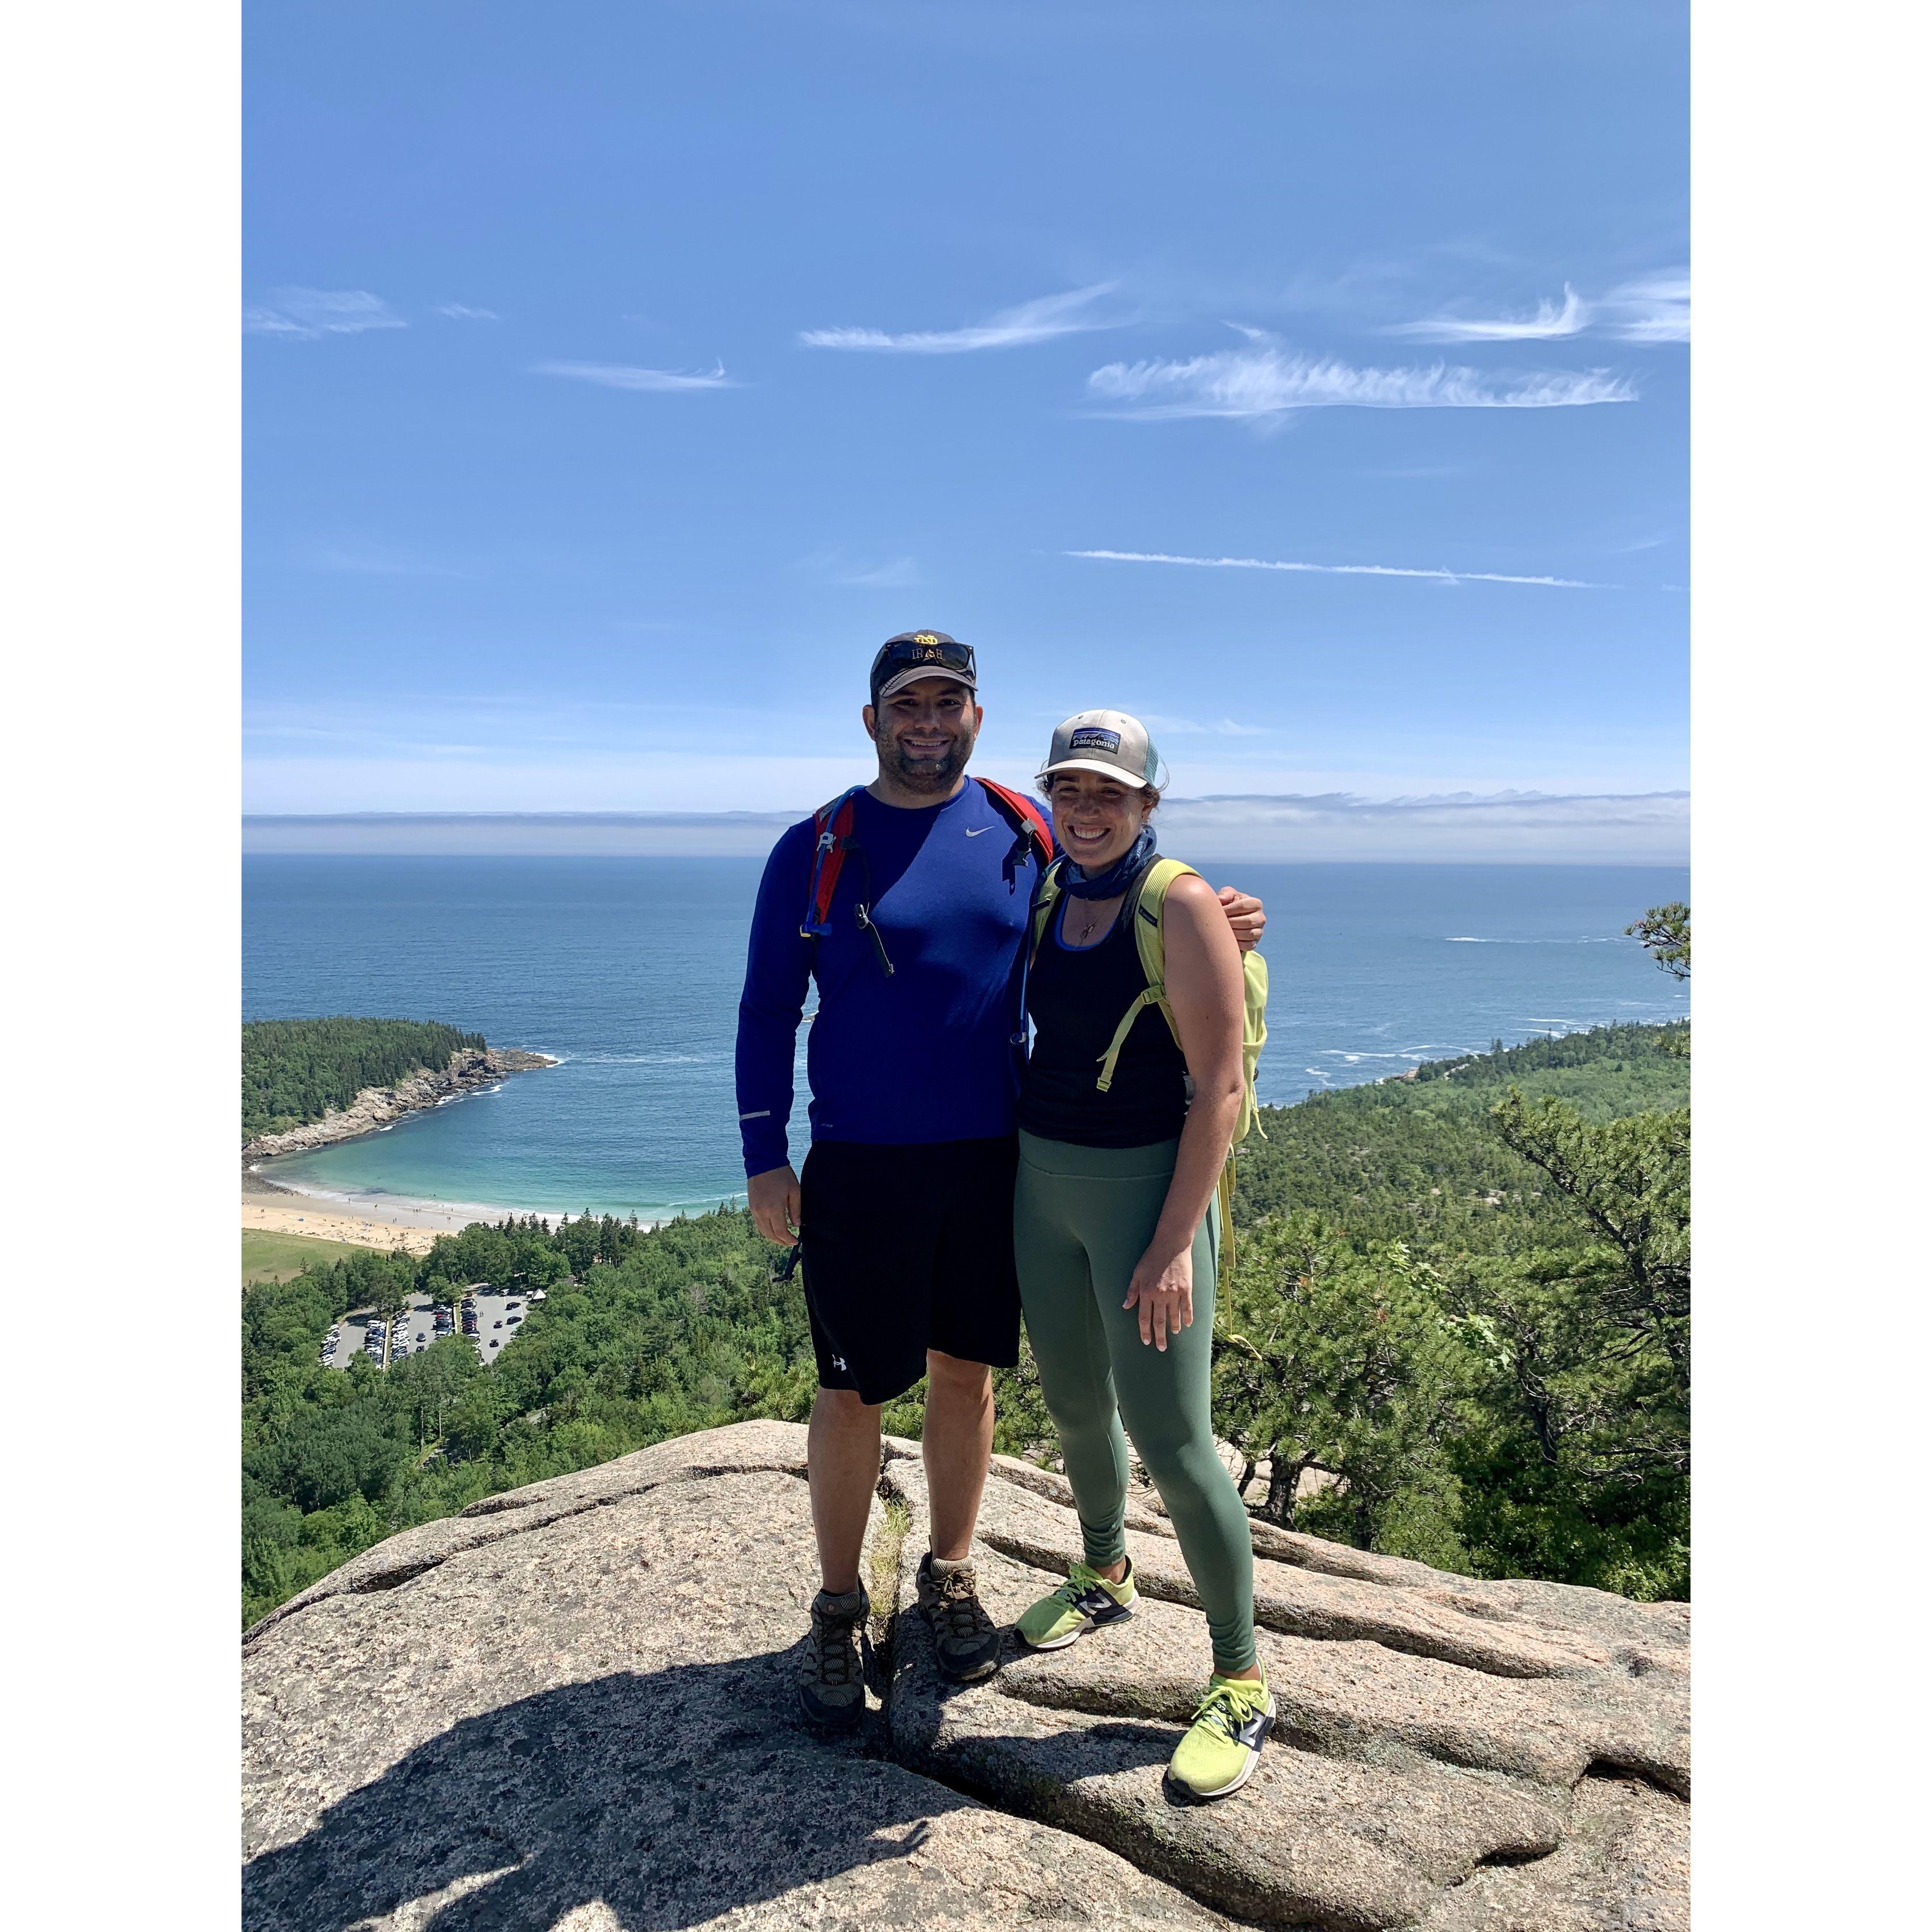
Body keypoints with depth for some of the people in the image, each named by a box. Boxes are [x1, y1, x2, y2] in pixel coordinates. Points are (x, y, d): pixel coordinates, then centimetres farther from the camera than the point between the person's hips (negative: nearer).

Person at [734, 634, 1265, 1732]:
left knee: (966, 1374, 14)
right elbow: (768, 1009, 0)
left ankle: (951, 1576, 35)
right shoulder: (818, 849, -3)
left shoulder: (1027, 833, 3)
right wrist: (764, 1159, -5)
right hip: (860, 1167, -2)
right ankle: (839, 1608, 26)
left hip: (993, 1160, 2)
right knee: (855, 1393, 6)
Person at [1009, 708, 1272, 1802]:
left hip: (1150, 1188, -7)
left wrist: (1174, 1245, -20)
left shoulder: (1183, 908, -14)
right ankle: (1106, 1578, 46)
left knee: (1170, 1441, -3)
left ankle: (1243, 1684, 16)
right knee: (1074, 1406, 20)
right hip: (1044, 1182, 7)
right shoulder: (1049, 903, 7)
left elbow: (1219, 1086, -17)